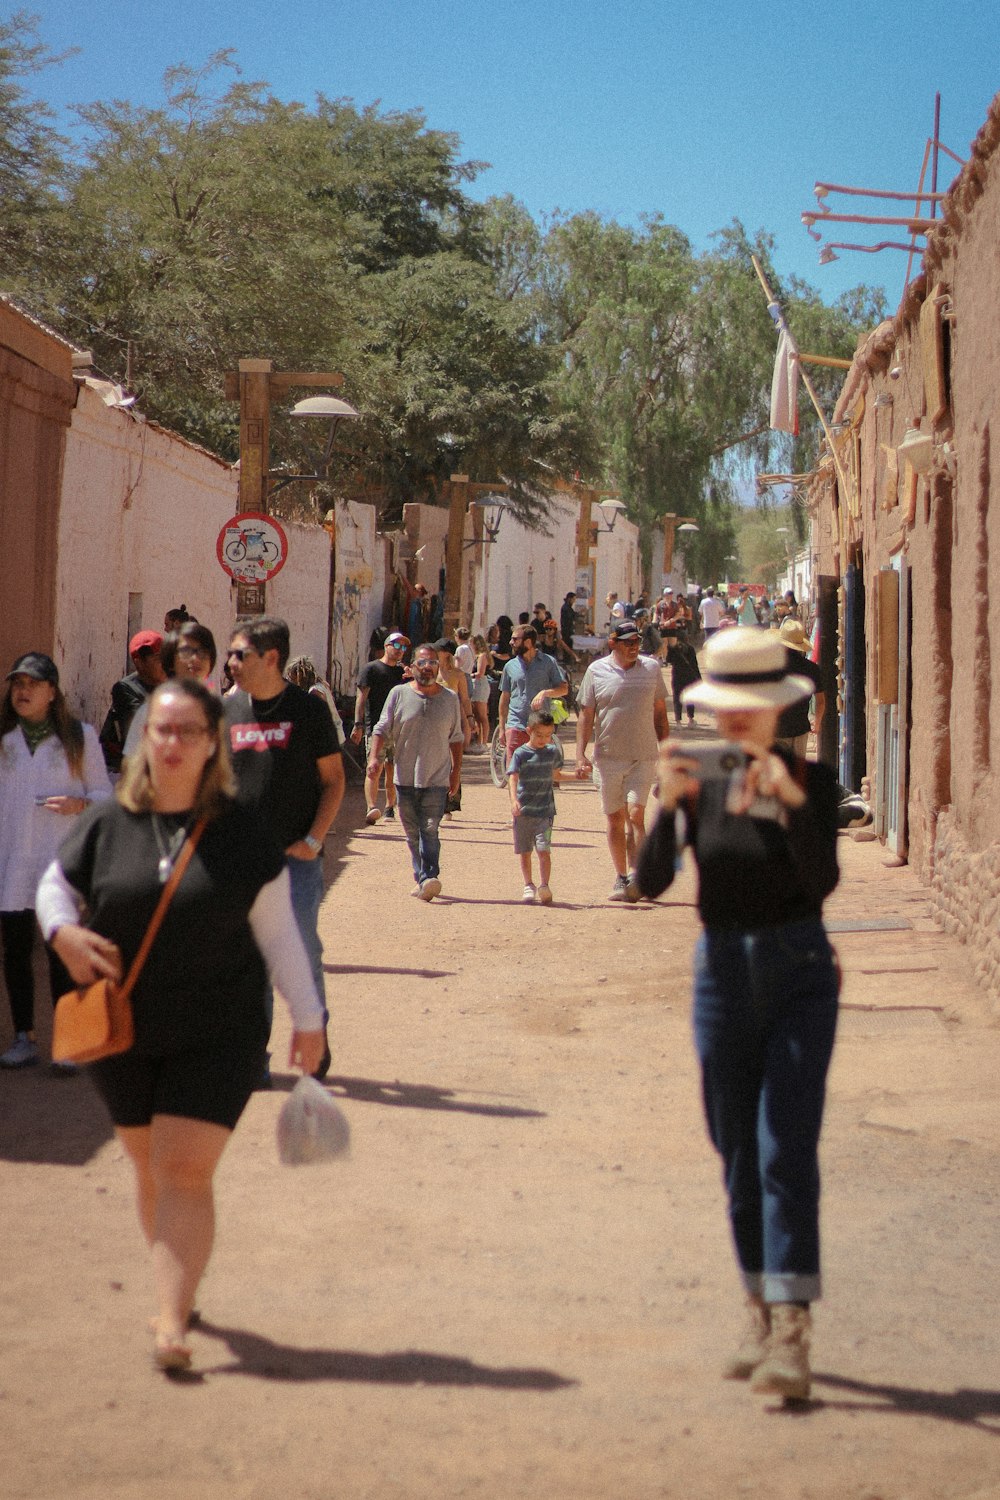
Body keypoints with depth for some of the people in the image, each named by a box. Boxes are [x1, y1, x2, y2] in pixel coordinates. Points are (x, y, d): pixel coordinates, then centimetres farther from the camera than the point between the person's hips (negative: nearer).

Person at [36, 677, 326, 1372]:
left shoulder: (241, 833, -5)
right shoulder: (106, 824, -1)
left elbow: (277, 932, 1)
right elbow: (54, 885, 13)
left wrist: (308, 1018, 4)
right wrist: (64, 933, -10)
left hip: (218, 1034, -3)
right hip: (124, 1030, 3)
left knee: (186, 1172, -9)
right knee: (151, 1170, 14)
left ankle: (171, 1324, -11)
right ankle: (178, 1289, 33)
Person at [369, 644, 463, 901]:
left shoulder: (450, 698, 7)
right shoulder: (399, 694, 3)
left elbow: (456, 738, 14)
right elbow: (382, 729, 2)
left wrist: (456, 771, 11)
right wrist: (374, 756, -13)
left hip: (437, 779, -1)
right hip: (405, 776, 1)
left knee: (430, 830, -13)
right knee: (412, 833, 7)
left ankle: (429, 877, -21)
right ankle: (421, 878, 16)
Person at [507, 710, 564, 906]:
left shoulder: (553, 752, 8)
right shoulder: (520, 754, -4)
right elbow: (513, 777, -16)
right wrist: (514, 799, -32)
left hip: (544, 811, 1)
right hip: (523, 811, -1)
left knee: (544, 850, -11)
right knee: (524, 852, 8)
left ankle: (544, 886, -8)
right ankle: (528, 886, 21)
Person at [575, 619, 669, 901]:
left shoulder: (652, 668, 4)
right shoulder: (596, 671, 1)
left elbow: (660, 713, 12)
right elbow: (585, 715, 3)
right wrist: (580, 755, -6)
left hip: (643, 758, -1)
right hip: (608, 758, 1)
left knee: (635, 814, -14)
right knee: (615, 818, 8)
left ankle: (635, 875, -16)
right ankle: (621, 877, 18)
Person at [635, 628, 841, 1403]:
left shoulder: (811, 780, -6)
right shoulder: (701, 785, 1)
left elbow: (823, 881, -19)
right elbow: (652, 881, -8)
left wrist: (793, 802, -31)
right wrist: (668, 806, -22)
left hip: (798, 974, -4)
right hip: (723, 970, 4)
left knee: (786, 1151, -12)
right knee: (738, 1156, 10)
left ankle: (792, 1335, -15)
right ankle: (762, 1316, 22)